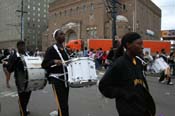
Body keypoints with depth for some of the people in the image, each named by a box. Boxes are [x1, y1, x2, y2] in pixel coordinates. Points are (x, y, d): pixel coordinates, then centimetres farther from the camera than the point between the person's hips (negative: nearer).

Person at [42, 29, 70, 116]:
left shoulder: (65, 49, 13)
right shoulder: (51, 49, -9)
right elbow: (44, 65, -13)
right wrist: (54, 61, -27)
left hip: (65, 78, 8)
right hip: (56, 79, -7)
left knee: (64, 103, 15)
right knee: (63, 105, -10)